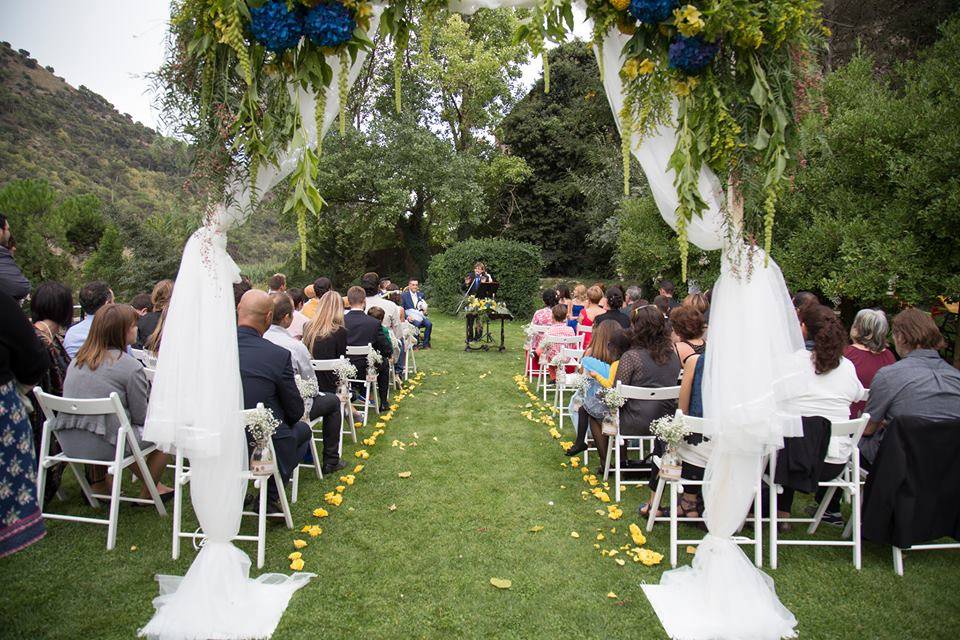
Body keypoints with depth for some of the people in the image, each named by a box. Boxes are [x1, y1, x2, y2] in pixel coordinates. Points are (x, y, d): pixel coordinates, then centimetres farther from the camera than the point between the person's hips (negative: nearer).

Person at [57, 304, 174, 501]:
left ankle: (98, 484, 33)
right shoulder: (131, 366, -14)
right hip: (103, 447, -7)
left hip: (68, 444, 7)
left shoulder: (77, 360, 7)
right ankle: (147, 493, 22)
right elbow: (141, 417, -7)